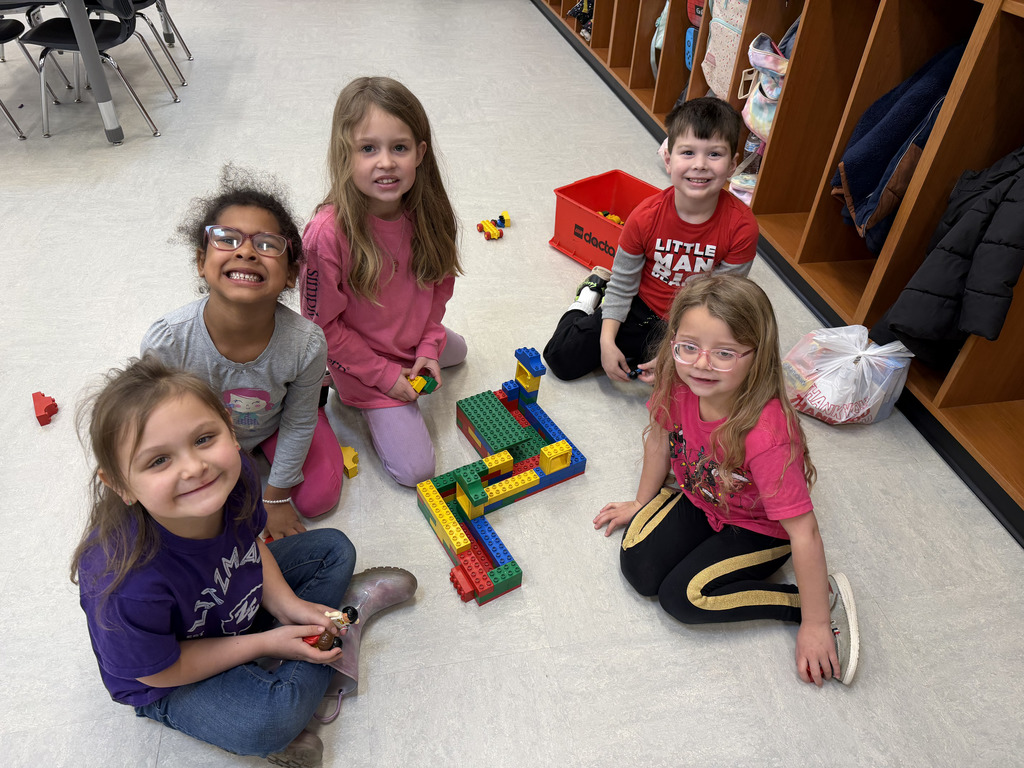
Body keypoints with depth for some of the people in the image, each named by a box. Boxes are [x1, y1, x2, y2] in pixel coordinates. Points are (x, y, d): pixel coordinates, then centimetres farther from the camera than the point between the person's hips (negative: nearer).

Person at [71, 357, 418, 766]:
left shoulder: (235, 473, -26)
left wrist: (286, 604, -14)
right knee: (267, 721, -30)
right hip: (168, 683, -5)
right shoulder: (130, 585, -42)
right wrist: (266, 644, -19)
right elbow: (160, 671, -23)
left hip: (237, 600, 6)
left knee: (334, 548, 8)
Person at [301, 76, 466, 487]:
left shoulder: (426, 213, -17)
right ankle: (358, 398, 15)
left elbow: (438, 285, 0)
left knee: (456, 350, 34)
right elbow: (323, 326, -21)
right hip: (365, 360, -6)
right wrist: (384, 375, -17)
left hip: (416, 340, 6)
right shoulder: (328, 234, -33)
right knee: (415, 468, -4)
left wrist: (429, 347, -9)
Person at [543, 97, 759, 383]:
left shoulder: (741, 226, -21)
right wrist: (607, 343, -14)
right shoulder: (645, 217, -17)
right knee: (562, 358, -7)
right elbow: (623, 283, -5)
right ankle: (591, 297, 22)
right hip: (640, 310, 0)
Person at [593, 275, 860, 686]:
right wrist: (642, 503, 11)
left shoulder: (767, 436, -39)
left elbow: (804, 533, -30)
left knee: (682, 596, -18)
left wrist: (815, 624, -22)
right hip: (699, 499, 5)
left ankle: (827, 597, -6)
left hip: (761, 527, -5)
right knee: (637, 567, -13)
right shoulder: (677, 382, -23)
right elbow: (660, 437, -1)